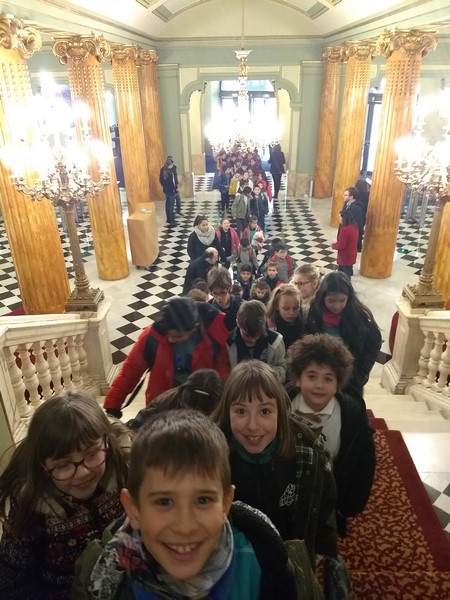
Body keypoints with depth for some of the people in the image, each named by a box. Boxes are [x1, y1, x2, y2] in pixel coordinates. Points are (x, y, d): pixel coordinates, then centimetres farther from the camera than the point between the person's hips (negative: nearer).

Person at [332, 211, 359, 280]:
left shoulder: (344, 230, -27)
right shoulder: (355, 227, 0)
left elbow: (341, 246, -23)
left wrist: (333, 245, -5)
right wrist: (337, 242, 11)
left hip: (345, 257, -8)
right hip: (352, 255, 9)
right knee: (348, 272, 22)